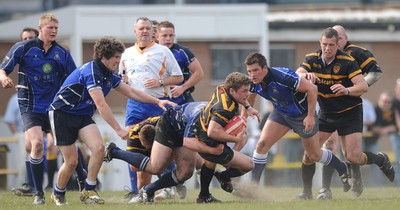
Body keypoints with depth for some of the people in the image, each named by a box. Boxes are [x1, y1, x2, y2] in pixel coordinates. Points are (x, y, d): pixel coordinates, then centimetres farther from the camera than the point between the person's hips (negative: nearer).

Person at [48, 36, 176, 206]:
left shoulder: (109, 75, 4)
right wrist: (118, 129, -30)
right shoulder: (91, 71, -24)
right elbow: (101, 105, -29)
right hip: (62, 114, -8)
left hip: (82, 116, 8)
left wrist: (158, 101, 7)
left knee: (99, 147, -17)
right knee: (71, 161, -7)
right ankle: (58, 194, 19)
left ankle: (89, 191, -6)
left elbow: (131, 92, 15)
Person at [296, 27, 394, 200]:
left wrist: (347, 90, -45)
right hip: (326, 113, 4)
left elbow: (363, 86, -25)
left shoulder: (347, 61, -19)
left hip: (349, 113, -4)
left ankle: (381, 160, 20)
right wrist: (306, 74, -42)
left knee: (353, 158, -10)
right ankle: (306, 192, 6)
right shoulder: (312, 59, -6)